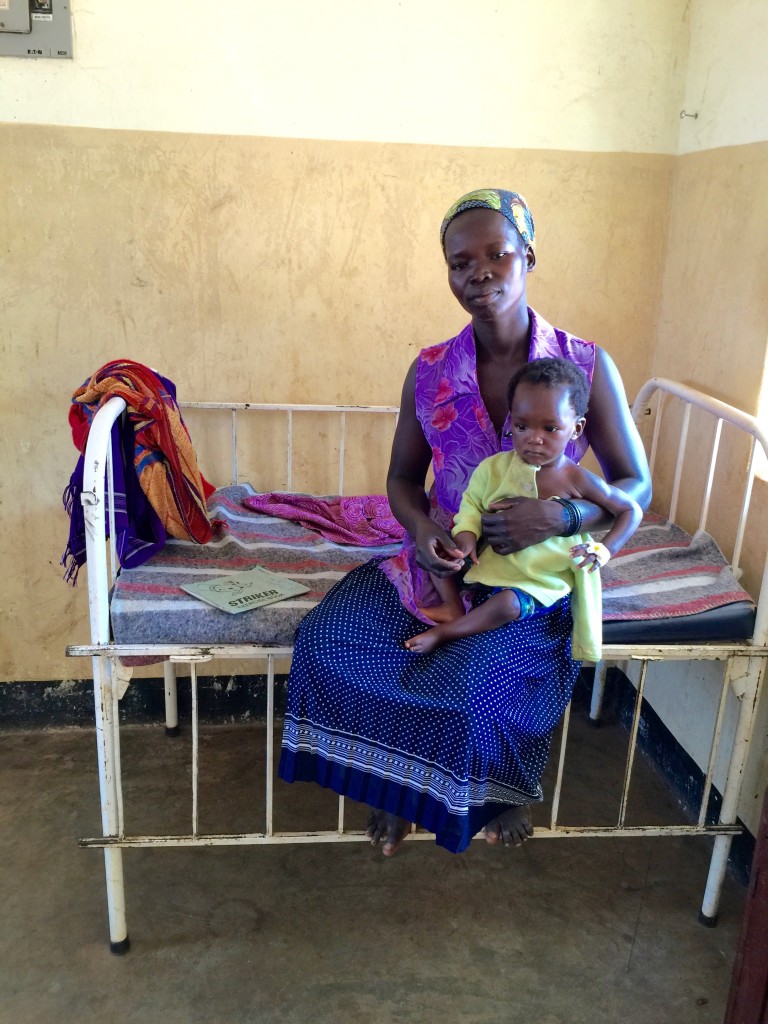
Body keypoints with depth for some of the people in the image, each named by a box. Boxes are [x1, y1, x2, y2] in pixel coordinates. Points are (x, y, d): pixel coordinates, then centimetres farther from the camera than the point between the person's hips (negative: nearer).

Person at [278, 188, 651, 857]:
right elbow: (403, 476, 10)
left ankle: (503, 790, 8)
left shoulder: (588, 367, -8)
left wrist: (561, 517, -23)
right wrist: (422, 530, -13)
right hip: (443, 560, 3)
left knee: (480, 673, -30)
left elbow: (637, 488, -3)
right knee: (330, 635, -17)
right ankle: (395, 780, 9)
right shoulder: (430, 372, -1)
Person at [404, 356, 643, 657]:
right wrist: (466, 532, -19)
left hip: (539, 579, -4)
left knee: (507, 604, -31)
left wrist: (603, 550, -20)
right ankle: (454, 607, 4)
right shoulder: (494, 467, -12)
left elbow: (631, 510, -6)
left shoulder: (578, 481, -17)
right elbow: (472, 502, 2)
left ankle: (444, 632, -10)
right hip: (488, 561, 4)